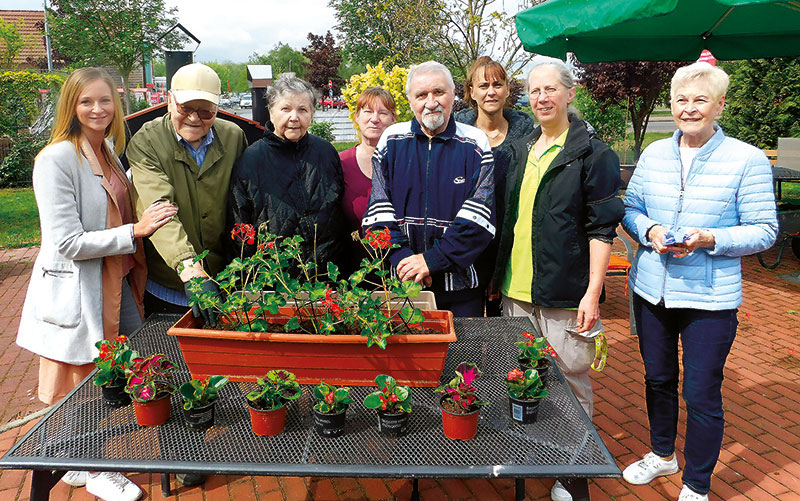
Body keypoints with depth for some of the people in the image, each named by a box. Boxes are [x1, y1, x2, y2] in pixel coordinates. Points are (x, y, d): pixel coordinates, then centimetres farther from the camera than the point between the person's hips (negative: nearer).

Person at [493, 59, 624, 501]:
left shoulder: (593, 154, -5)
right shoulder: (519, 151, 12)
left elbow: (602, 228, -9)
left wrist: (592, 292, -15)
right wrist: (497, 274, 14)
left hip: (565, 295, -5)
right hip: (515, 290, 6)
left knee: (570, 381, 4)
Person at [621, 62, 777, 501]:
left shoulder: (748, 159, -7)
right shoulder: (654, 153, 5)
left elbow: (764, 231, -7)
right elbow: (630, 208, 9)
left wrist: (709, 240, -23)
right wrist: (649, 231, -12)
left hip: (710, 298, -4)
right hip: (651, 290, 4)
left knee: (701, 394, 4)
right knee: (657, 378, 20)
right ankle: (662, 455, 44)